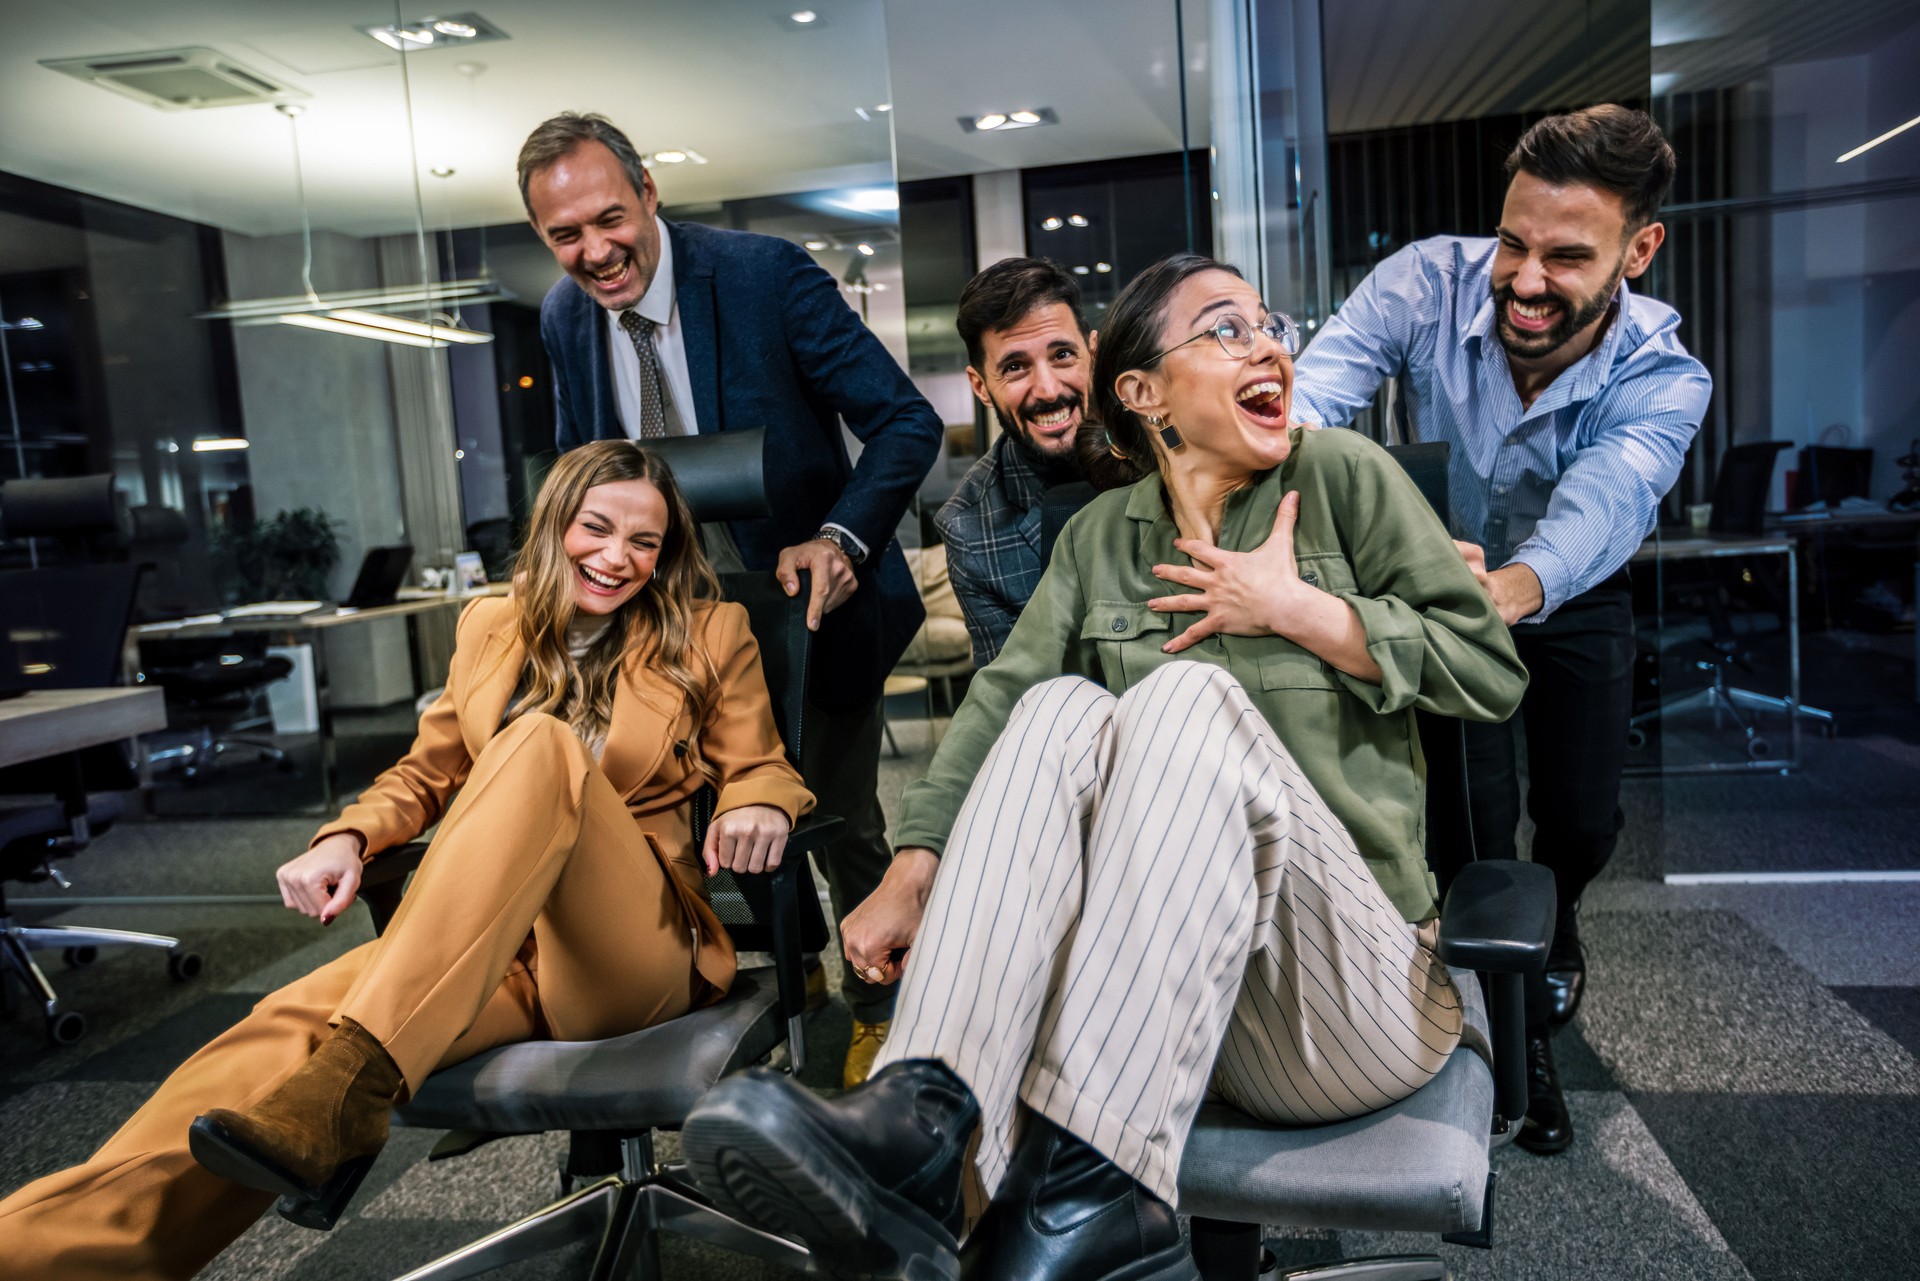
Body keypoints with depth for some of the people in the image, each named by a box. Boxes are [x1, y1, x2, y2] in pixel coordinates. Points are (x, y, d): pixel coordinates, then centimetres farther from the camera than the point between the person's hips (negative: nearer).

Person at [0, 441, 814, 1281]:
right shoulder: (491, 626, 16)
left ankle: (344, 1087, -39)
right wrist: (347, 837, 1)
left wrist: (757, 806, -16)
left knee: (543, 744, -31)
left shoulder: (711, 635, 8)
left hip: (640, 953, -3)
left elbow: (761, 771, 9)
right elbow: (428, 775, 23)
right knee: (298, 1018, -28)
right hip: (490, 951, 3)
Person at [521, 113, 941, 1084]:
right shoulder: (564, 319, -3)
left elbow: (908, 423, -19)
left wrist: (842, 539, -33)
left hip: (811, 597, -4)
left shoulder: (765, 274, -19)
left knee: (840, 819, 7)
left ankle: (875, 1012, 32)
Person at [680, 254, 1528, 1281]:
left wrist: (1298, 609, -8)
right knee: (1065, 710, -23)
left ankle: (1087, 1187, -39)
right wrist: (912, 875, -12)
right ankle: (926, 1121, -39)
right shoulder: (1102, 535, 12)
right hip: (1157, 985, 2)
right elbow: (1001, 699, 0)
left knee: (1191, 696, -28)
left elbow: (1494, 671, 1)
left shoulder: (1343, 476, 5)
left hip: (1356, 985, -2)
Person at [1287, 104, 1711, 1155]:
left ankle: (1552, 931, 44)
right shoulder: (1428, 285, -29)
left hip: (1573, 599, 1)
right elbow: (1307, 398, -44)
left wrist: (1506, 590, -71)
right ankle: (1519, 1032, 20)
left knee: (1583, 818, 3)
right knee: (1473, 814, -9)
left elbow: (1596, 511, -48)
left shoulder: (1662, 381, -29)